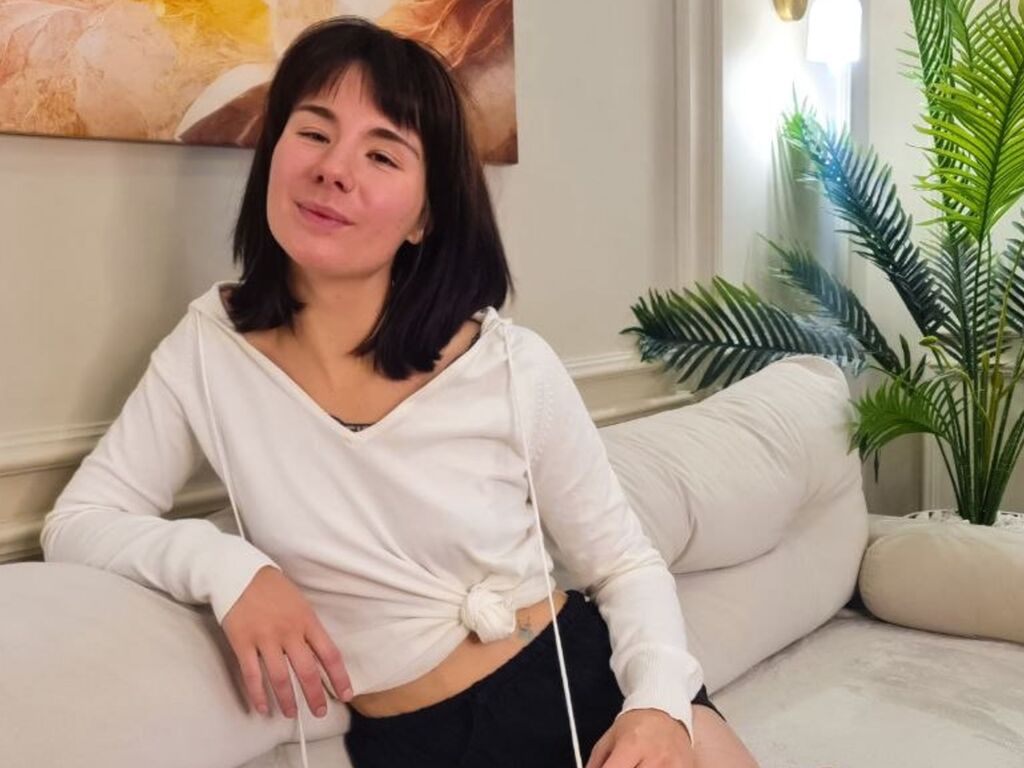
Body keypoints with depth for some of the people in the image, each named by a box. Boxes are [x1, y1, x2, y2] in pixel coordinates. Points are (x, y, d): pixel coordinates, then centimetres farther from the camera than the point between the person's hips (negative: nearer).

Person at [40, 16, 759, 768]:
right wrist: (221, 562, -20)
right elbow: (77, 522, -1)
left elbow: (627, 566, -2)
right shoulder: (210, 346, -7)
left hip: (592, 684, 0)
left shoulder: (515, 368, -11)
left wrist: (661, 703, -21)